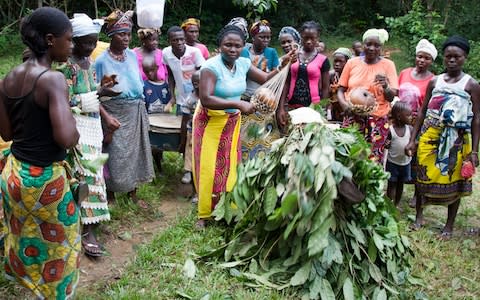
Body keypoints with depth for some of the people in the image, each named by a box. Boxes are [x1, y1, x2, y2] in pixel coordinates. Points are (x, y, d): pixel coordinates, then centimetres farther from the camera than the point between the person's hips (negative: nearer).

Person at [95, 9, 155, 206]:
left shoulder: (133, 55, 3)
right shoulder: (102, 60, -12)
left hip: (136, 112, 5)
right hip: (115, 114, -5)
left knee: (134, 150, 13)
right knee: (115, 154, 1)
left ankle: (132, 192, 28)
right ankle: (110, 194, 20)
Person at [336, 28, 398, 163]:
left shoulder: (388, 65, 3)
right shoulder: (352, 63, 5)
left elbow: (391, 97, -2)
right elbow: (341, 90, 9)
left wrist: (385, 87, -24)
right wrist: (344, 104, -12)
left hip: (377, 120, -1)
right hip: (352, 118, 1)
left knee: (373, 160, -4)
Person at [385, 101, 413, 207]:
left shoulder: (410, 128, -7)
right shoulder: (390, 129, -14)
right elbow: (387, 146, -5)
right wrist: (386, 145, -28)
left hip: (405, 162, 3)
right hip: (392, 162, -3)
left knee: (400, 184, 16)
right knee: (392, 184, 6)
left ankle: (396, 205, 31)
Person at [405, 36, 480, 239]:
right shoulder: (434, 82, 7)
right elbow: (422, 112, 9)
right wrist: (412, 140, 5)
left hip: (457, 140, -2)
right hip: (430, 136, 3)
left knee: (453, 181, 4)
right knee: (424, 176, 7)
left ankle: (449, 225, 18)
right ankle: (419, 216, 25)